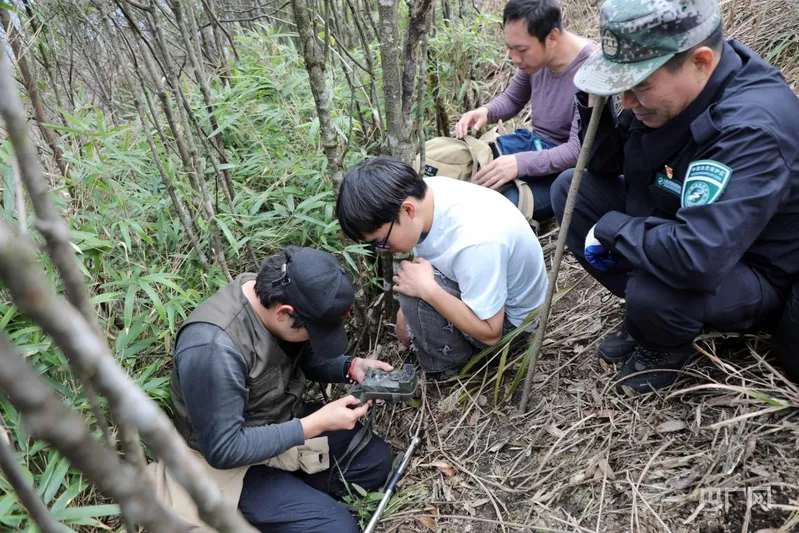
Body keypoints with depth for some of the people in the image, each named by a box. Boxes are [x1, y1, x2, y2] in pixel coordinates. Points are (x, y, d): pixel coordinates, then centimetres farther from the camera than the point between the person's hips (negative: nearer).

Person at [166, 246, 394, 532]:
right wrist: (316, 424, -29)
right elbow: (223, 450, -30)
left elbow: (306, 357, 7)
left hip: (285, 422, 8)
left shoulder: (275, 294, -12)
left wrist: (351, 367, -12)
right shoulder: (213, 347, -36)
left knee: (376, 459, 4)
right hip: (238, 460, -7)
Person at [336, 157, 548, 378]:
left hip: (509, 314, -7)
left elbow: (490, 332, -31)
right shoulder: (424, 193, -21)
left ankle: (449, 369, -5)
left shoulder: (475, 242, -42)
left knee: (417, 296, -28)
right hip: (477, 287, 7)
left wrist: (427, 289, -37)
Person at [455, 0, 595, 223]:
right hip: (535, 145, 7)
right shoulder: (535, 54, -5)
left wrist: (520, 163, -41)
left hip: (568, 168, -7)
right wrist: (486, 111, -9)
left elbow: (579, 150, -29)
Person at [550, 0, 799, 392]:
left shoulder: (753, 130, -35)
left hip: (751, 275, -7)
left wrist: (610, 228, -28)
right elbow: (605, 167, 2)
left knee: (654, 291, -38)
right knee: (572, 188, -1)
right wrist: (596, 103, -17)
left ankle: (668, 345, 2)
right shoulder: (665, 86, -11)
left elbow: (695, 259, -45)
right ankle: (645, 312, 8)